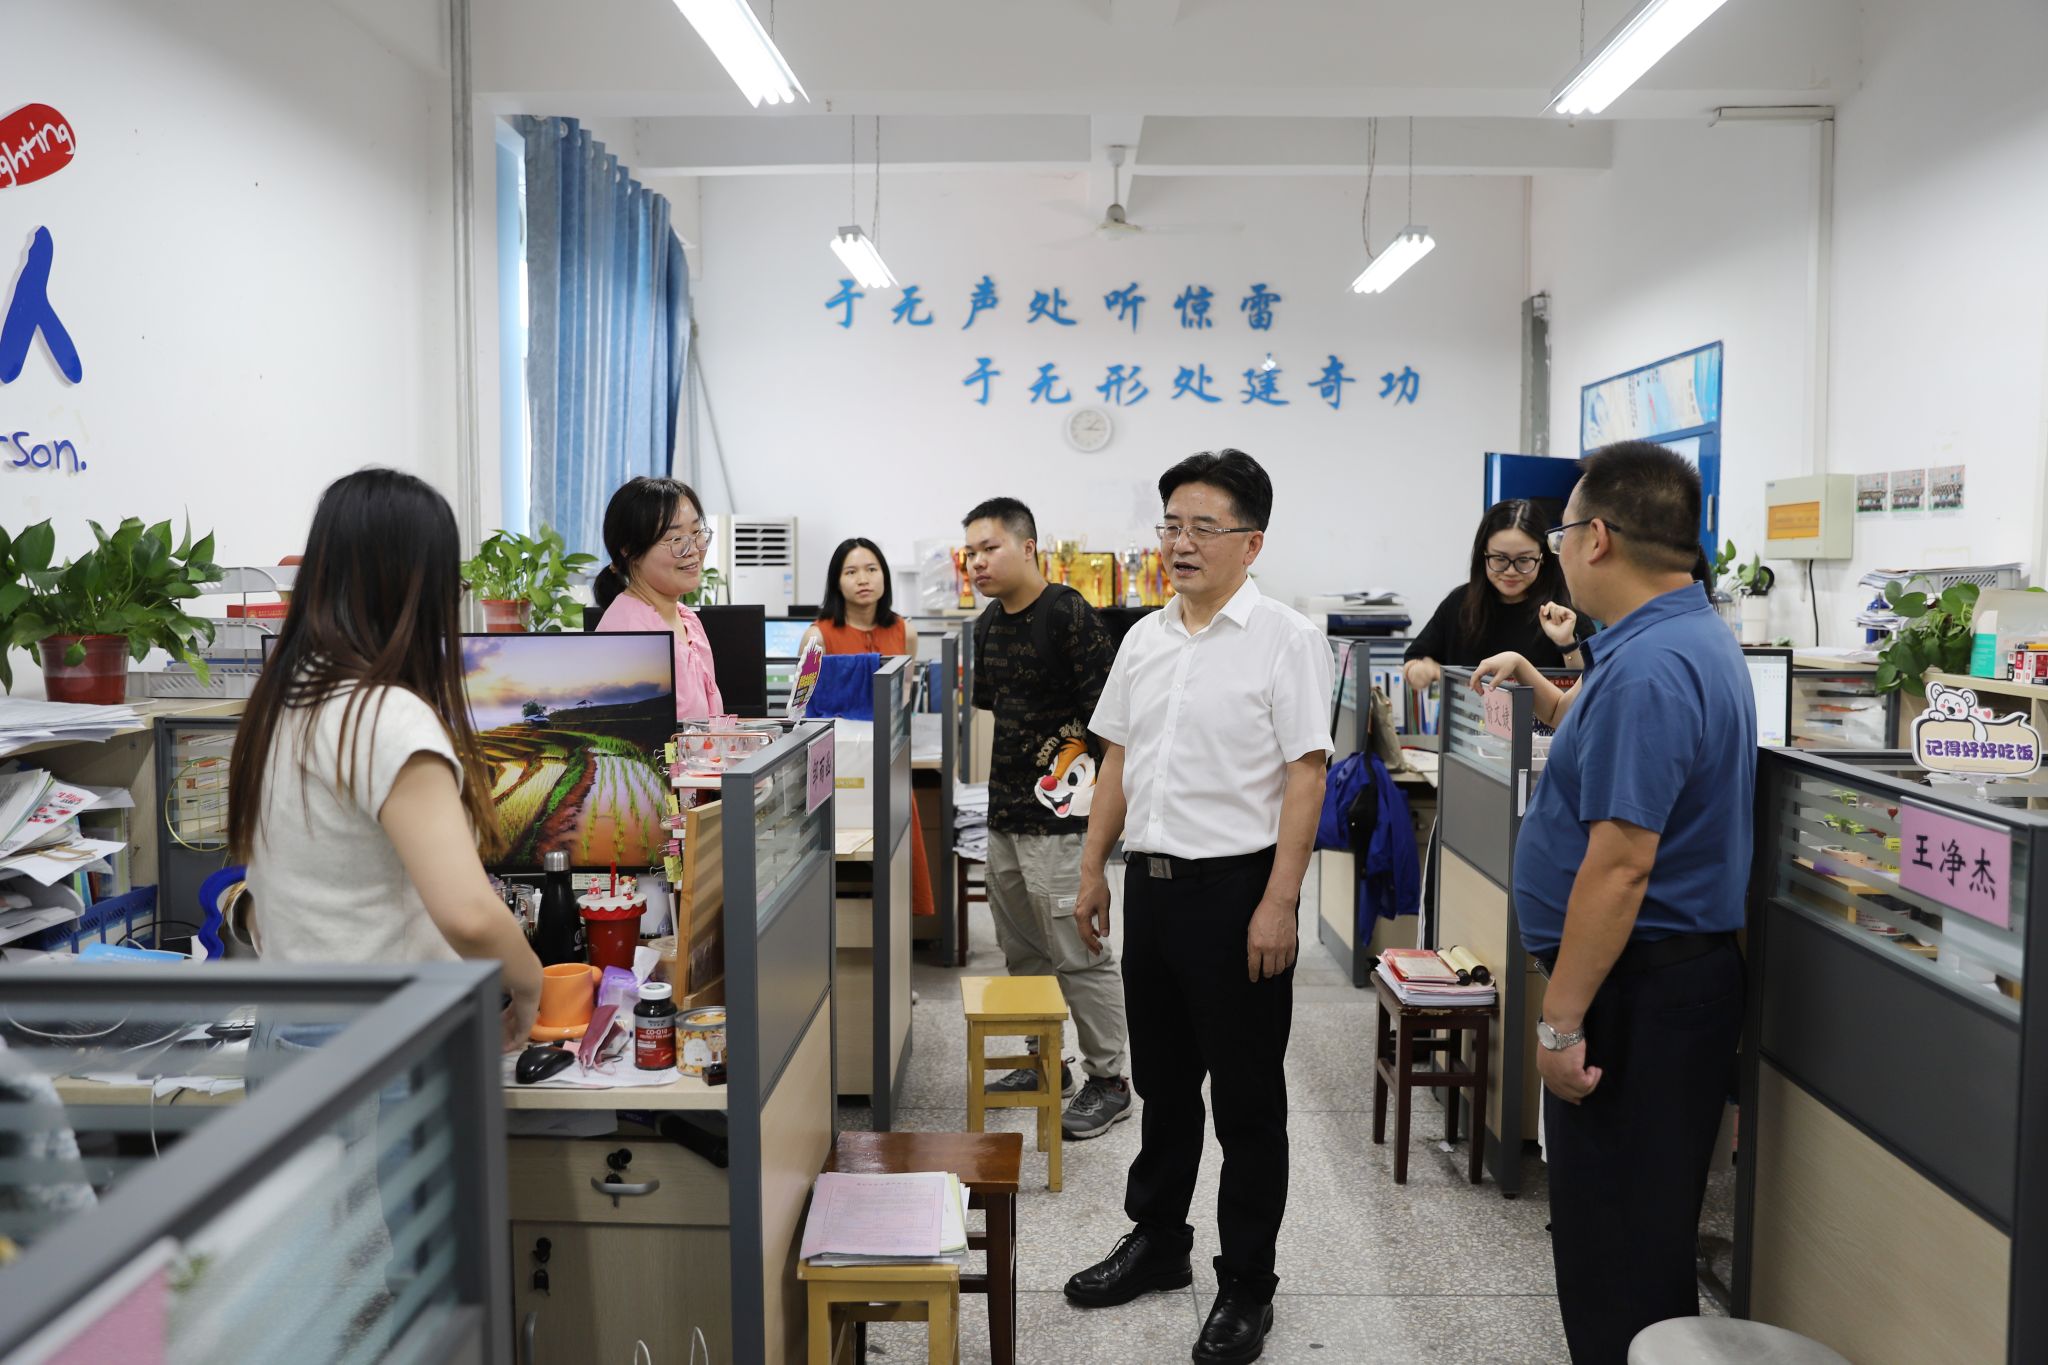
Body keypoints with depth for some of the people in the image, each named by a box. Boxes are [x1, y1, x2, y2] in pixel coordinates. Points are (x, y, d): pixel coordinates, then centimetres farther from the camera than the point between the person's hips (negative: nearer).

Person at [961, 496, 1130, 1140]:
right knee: (1022, 952, 18)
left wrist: (1107, 794, -17)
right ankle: (1046, 1062, 33)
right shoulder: (989, 624, 12)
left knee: (1079, 954, -2)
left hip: (1058, 818, -9)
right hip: (1005, 816, 9)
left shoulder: (1068, 615, -14)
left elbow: (1105, 714, -16)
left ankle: (1108, 1082, 11)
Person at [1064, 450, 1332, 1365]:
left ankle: (1246, 1286, 23)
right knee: (1162, 1081, 19)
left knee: (1246, 1098, 7)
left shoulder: (1284, 639, -10)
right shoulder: (1144, 639, 9)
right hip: (1151, 882, 6)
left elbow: (1305, 777, -13)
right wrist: (1094, 868, 12)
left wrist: (1278, 903, -18)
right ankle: (1157, 1240, 38)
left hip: (1236, 887, -6)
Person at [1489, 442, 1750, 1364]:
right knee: (1639, 1228, 22)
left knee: (1618, 1245, 2)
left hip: (1637, 991, -10)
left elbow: (1621, 863, -26)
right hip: (1675, 972, 11)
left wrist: (1561, 1021, -22)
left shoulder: (1647, 666, -23)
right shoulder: (1695, 639, 11)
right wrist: (1536, 685, 35)